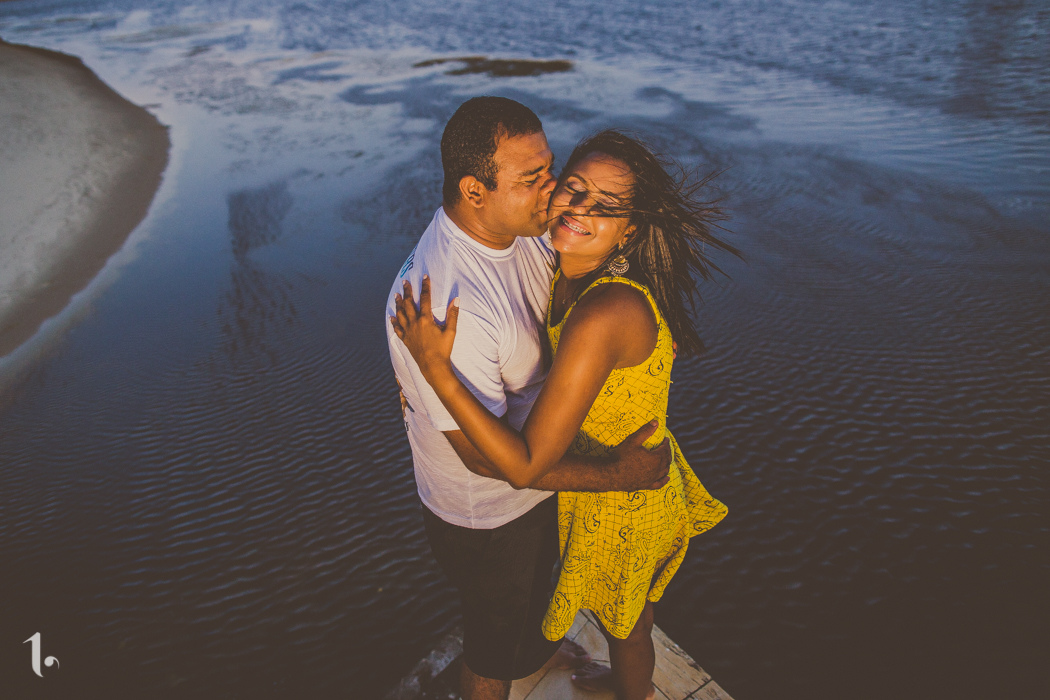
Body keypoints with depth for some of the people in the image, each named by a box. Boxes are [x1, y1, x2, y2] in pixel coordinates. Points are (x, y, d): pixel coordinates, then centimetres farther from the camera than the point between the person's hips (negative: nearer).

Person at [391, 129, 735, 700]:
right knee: (627, 610, 36)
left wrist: (435, 367, -38)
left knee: (623, 622, 26)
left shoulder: (604, 312, -39)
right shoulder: (567, 272, -11)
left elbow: (524, 466, -37)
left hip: (623, 503, -8)